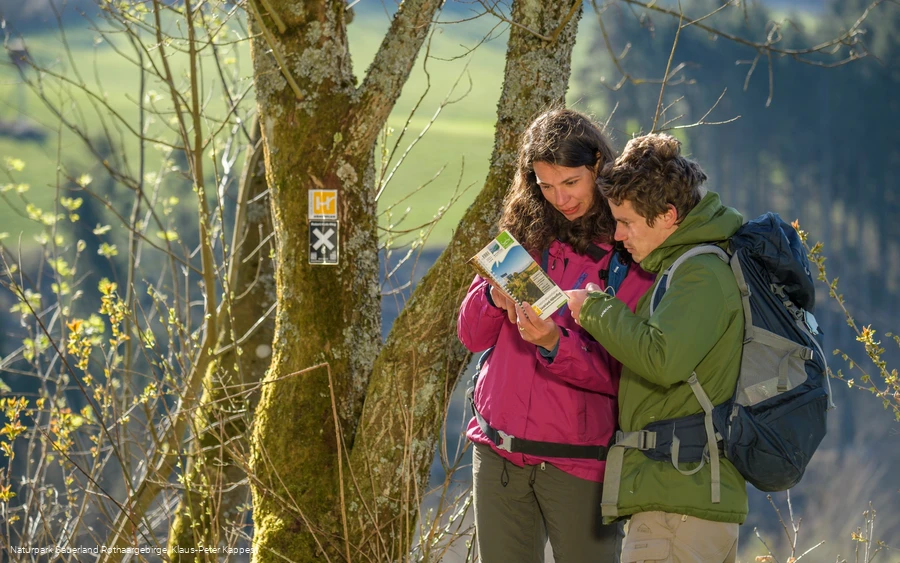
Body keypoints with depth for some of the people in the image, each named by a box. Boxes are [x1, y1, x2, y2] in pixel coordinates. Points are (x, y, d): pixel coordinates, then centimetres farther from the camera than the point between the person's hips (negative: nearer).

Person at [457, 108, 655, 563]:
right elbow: (472, 335, 8)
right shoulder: (524, 232, 8)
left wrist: (556, 345, -28)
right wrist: (495, 299, -13)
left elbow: (620, 375, -12)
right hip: (499, 453, 4)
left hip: (579, 458, -4)